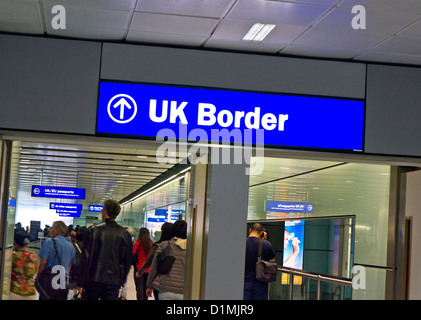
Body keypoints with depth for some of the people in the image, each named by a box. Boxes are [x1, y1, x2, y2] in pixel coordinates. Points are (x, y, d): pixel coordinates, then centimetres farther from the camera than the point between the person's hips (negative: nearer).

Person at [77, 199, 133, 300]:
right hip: (114, 282, 2)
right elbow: (128, 261, 8)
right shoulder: (125, 234, 4)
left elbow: (86, 259, -7)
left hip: (94, 280, -2)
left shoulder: (93, 230, -5)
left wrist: (81, 282, -3)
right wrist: (122, 280, 21)